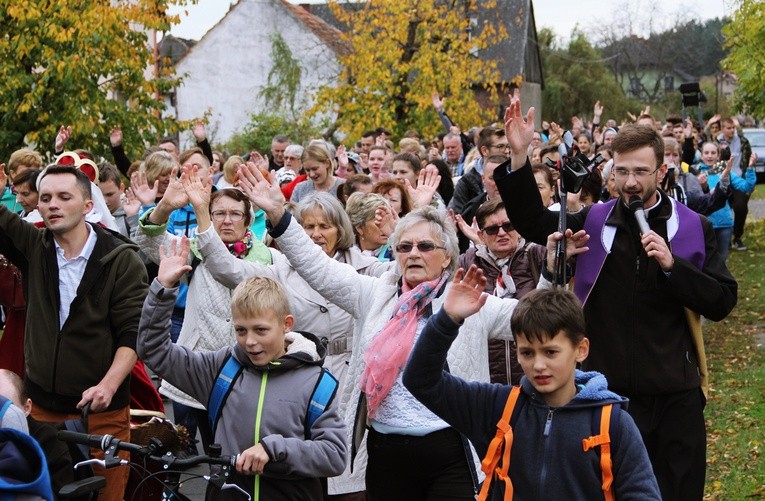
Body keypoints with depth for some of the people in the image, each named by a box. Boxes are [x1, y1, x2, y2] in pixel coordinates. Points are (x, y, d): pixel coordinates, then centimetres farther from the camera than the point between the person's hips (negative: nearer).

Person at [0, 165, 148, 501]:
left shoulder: (121, 259, -7)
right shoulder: (33, 247, 5)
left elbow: (134, 331, -11)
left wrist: (108, 384, -23)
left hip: (101, 409, -3)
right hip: (42, 405, 4)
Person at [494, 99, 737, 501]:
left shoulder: (693, 227, 0)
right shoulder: (594, 222, 3)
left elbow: (723, 302, -4)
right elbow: (532, 222, -1)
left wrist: (673, 264, -18)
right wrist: (519, 158, -14)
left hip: (675, 394, 0)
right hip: (605, 390, 0)